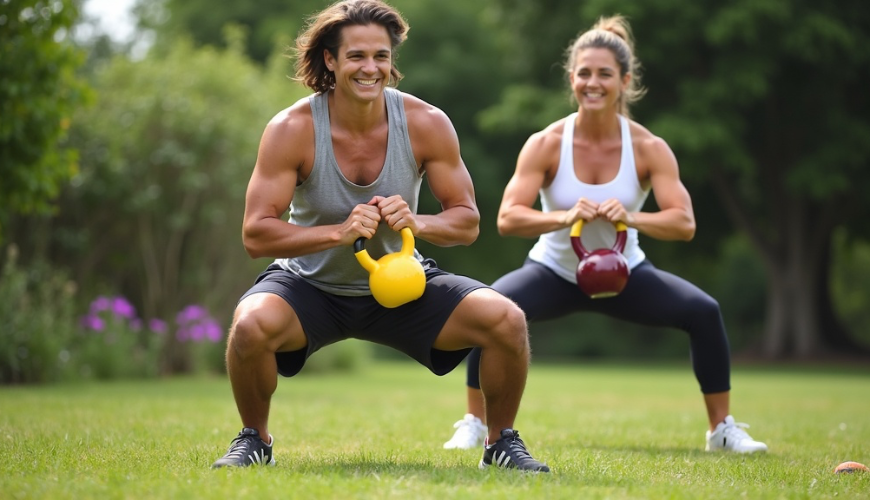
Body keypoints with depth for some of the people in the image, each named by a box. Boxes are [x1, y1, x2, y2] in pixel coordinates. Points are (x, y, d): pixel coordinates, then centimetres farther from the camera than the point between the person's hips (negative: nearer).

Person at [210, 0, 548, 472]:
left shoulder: (426, 124, -12)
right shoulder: (291, 129, -18)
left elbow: (467, 221, -6)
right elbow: (255, 234, -20)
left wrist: (417, 223, -28)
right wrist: (338, 231, -35)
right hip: (311, 286, -2)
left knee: (506, 320, -18)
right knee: (251, 324, -34)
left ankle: (502, 442, 8)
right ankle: (254, 439, -3)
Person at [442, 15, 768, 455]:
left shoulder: (648, 149, -14)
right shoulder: (546, 144, -16)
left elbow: (685, 223, -21)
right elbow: (507, 218, -24)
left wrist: (630, 217, -41)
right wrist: (565, 217, -42)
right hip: (554, 271, -1)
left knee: (703, 311, -20)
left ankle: (722, 429, -1)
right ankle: (474, 424, -12)